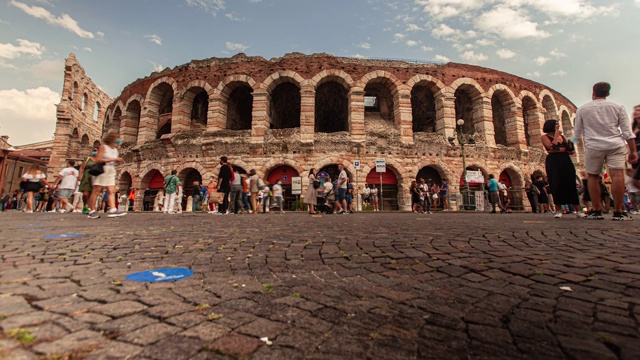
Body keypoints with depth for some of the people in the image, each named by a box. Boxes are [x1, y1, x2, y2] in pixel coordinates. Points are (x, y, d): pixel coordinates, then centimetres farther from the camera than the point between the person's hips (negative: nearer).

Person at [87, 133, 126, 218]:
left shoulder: (115, 150, 16)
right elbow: (98, 160, -12)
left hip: (111, 171, 7)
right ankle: (92, 211, 1)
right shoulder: (103, 147, -3)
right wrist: (112, 159, -14)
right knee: (96, 191, -3)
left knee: (112, 191, -6)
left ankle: (112, 210, -14)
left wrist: (118, 161, -2)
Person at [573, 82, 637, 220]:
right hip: (615, 145, 1)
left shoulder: (582, 109, 6)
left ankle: (597, 210, 9)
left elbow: (577, 134, 10)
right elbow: (628, 132, 3)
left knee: (593, 177, 8)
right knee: (617, 175, -6)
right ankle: (618, 212, -7)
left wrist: (578, 141, 31)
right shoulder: (617, 107, 7)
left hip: (593, 146, 0)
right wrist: (633, 151, 7)